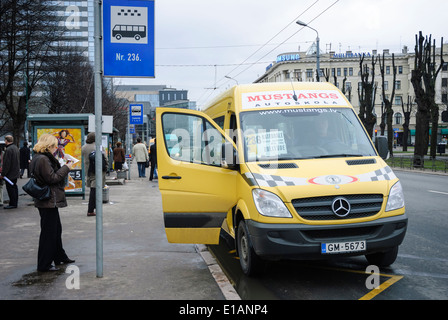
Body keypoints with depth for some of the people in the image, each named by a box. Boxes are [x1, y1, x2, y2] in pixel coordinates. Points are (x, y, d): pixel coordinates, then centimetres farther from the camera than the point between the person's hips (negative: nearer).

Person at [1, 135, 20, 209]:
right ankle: (15, 201, 25)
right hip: (16, 172, 10)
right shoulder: (15, 147, 10)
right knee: (14, 186, 17)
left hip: (10, 173, -10)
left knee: (10, 188, -3)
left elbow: (6, 163, -22)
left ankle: (12, 204, 0)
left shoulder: (8, 149, -21)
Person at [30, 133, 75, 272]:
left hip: (50, 201, 11)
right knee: (49, 232, -2)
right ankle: (44, 264, 7)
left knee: (56, 229, 21)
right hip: (49, 201, -11)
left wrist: (63, 167, 7)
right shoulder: (43, 159, -19)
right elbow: (52, 178, -20)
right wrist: (66, 168, -12)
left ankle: (60, 257, 34)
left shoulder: (39, 158, 13)